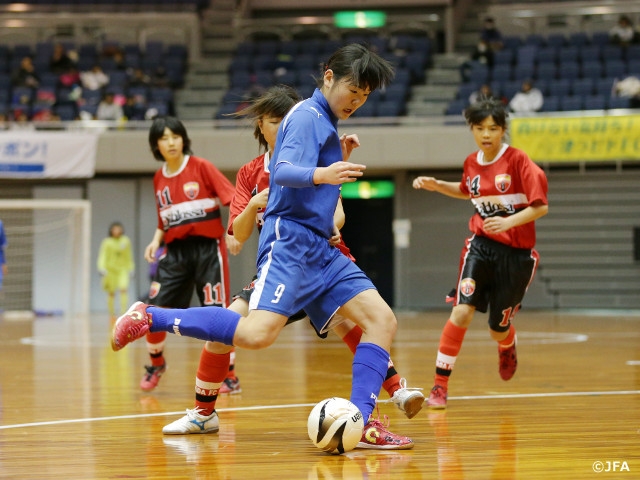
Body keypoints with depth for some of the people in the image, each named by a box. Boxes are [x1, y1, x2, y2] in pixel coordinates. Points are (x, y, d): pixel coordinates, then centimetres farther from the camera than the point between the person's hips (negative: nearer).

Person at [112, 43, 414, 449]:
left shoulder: (325, 123, 23)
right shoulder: (308, 116, -6)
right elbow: (283, 171, -23)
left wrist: (340, 161, 20)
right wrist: (321, 174, -41)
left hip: (320, 248, 10)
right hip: (290, 239, -10)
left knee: (382, 320, -3)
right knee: (257, 333, -26)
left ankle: (363, 424, -9)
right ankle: (148, 319, -13)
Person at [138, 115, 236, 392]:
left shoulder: (201, 167, -5)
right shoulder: (159, 179, 10)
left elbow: (233, 198, -12)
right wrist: (156, 242, 2)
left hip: (207, 248, -4)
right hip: (176, 252, 4)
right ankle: (156, 364, 23)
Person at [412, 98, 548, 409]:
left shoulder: (517, 161, -13)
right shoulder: (472, 163, 3)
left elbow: (541, 206, -15)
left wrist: (509, 221, -28)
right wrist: (437, 186, 12)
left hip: (516, 253, -3)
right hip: (481, 246, 3)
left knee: (498, 330, 8)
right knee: (462, 312, -19)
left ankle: (507, 348, 48)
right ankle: (440, 385, -10)